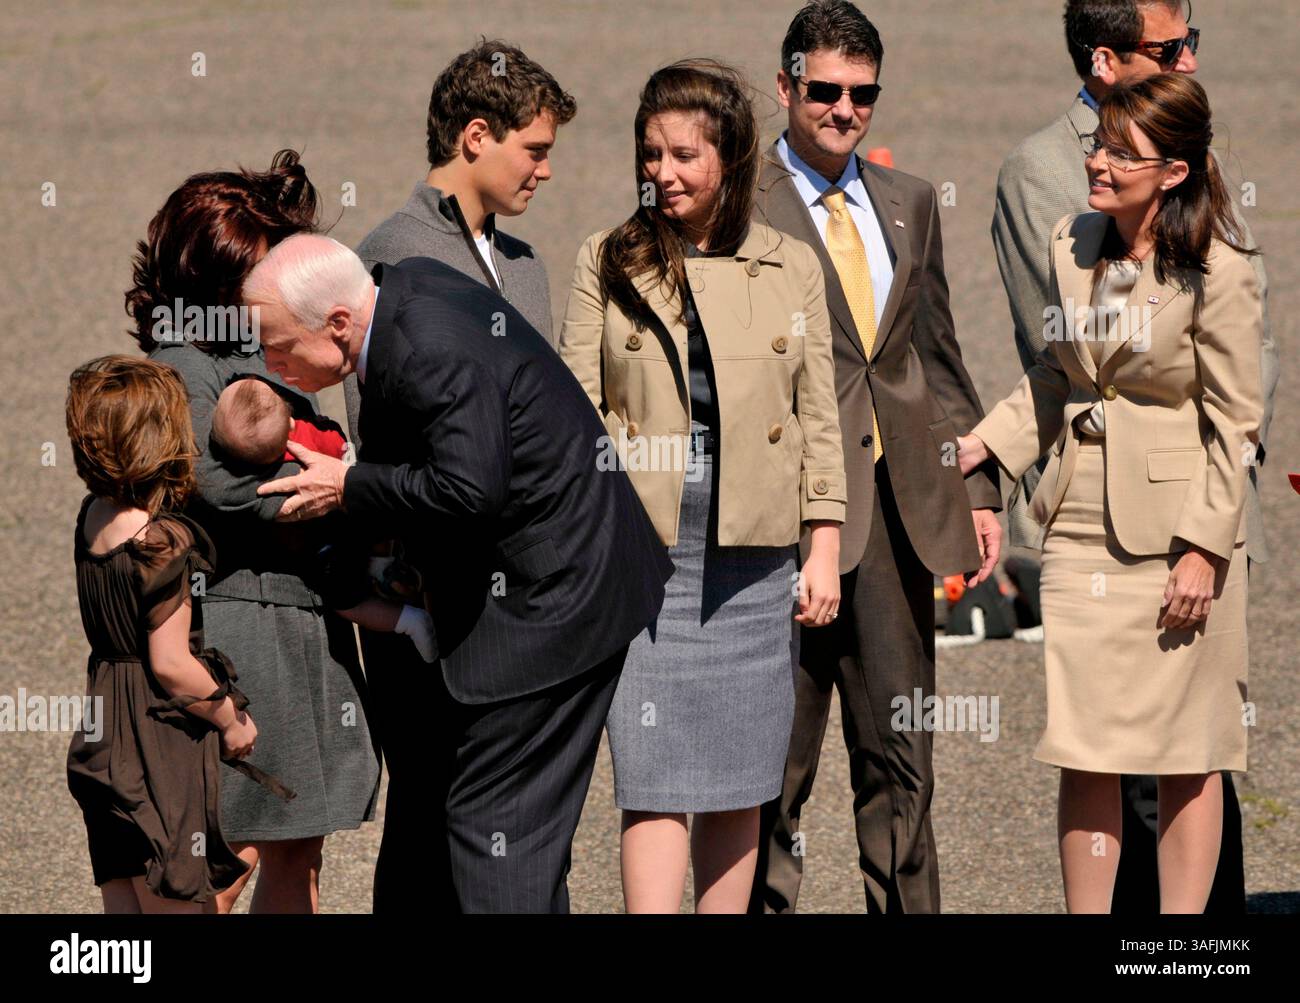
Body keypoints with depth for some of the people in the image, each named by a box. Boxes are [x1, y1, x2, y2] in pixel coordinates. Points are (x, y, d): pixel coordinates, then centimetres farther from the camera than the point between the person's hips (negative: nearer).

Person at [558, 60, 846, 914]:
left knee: (738, 781, 6)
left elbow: (818, 419, 10)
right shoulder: (608, 264, 5)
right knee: (655, 777, -10)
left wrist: (824, 548, 3)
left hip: (754, 555, 2)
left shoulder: (792, 268, 8)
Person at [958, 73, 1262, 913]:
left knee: (1186, 750, 3)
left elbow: (1234, 424, -10)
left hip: (1177, 529, -6)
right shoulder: (1074, 244, 6)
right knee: (1084, 747, 5)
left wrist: (1203, 547, -14)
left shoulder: (1217, 273, -12)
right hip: (1081, 522, 6)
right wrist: (987, 443, 6)